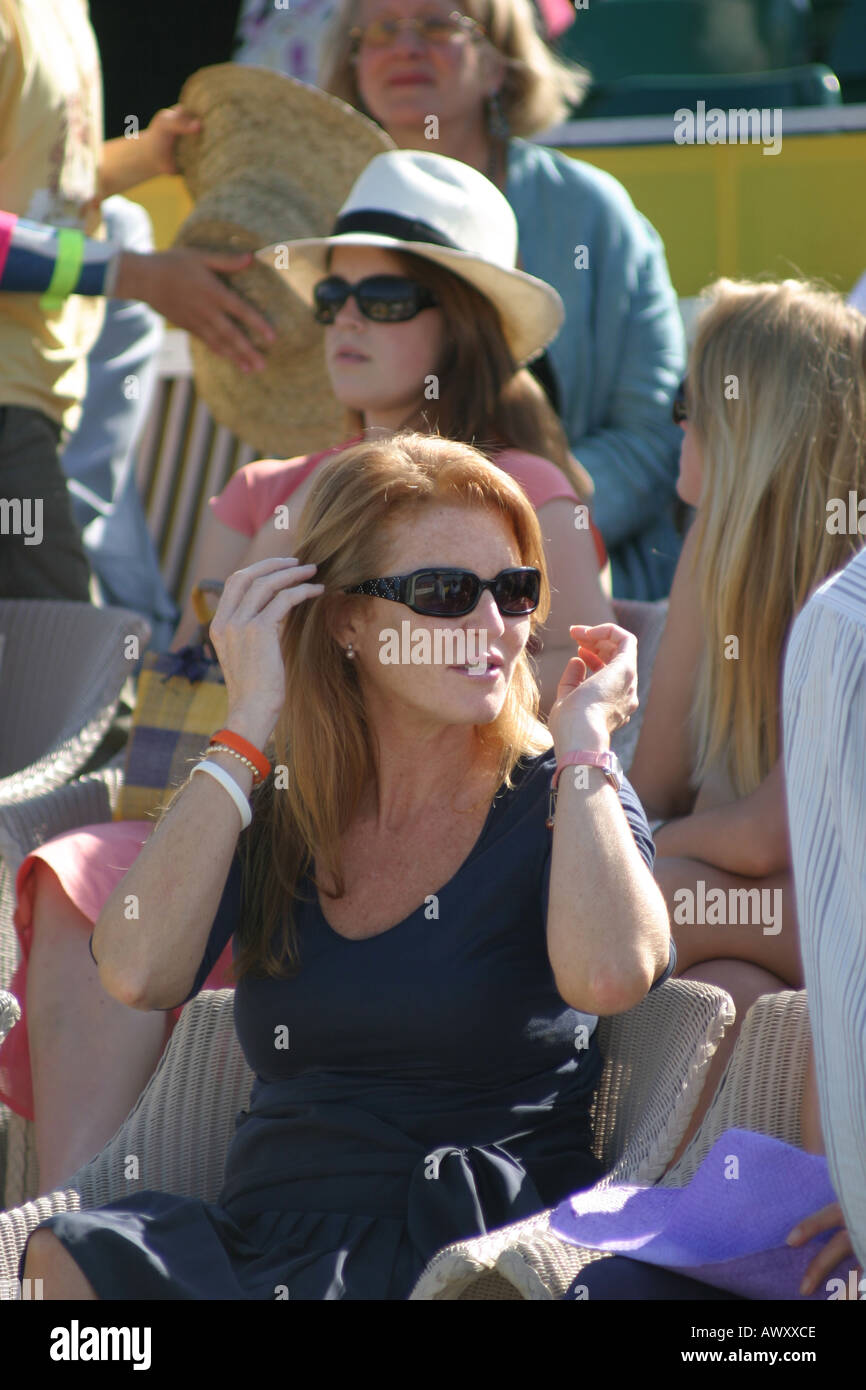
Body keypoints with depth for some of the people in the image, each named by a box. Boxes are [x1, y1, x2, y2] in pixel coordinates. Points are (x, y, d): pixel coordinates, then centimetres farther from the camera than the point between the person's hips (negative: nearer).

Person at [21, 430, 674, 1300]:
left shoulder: (558, 799, 5)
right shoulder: (268, 805, 12)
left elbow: (610, 974, -19)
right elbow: (138, 973, -8)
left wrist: (583, 734, -5)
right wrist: (250, 728, -3)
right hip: (263, 1230, 3)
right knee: (63, 1262, -29)